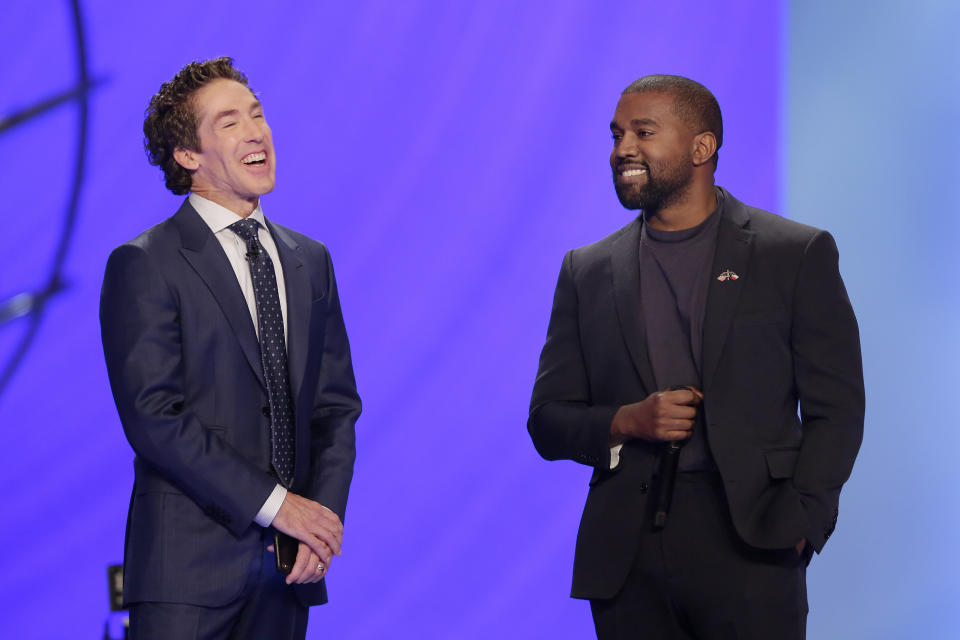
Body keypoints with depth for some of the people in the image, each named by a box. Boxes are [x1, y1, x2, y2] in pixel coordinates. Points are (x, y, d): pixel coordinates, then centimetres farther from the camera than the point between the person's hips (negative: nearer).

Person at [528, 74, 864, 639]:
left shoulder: (798, 254, 4)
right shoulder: (588, 272, 13)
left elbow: (836, 411, 1)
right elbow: (548, 420, 13)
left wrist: (793, 526, -11)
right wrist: (625, 422, -7)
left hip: (747, 553, -3)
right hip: (625, 558, 3)